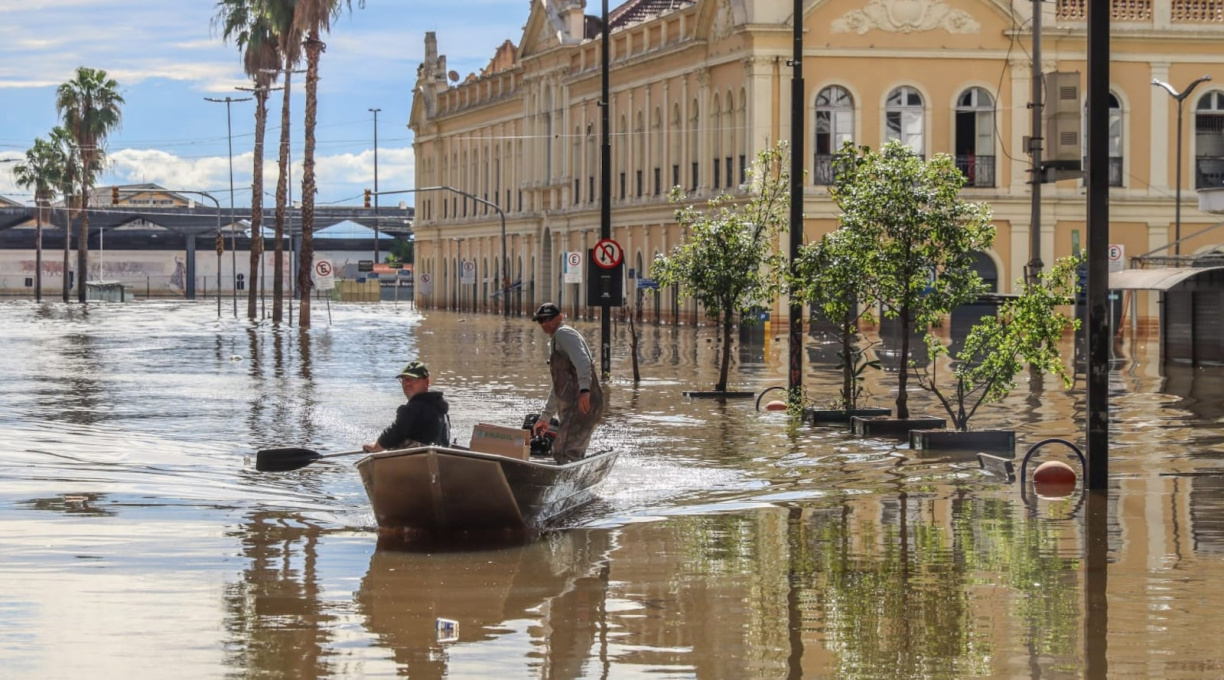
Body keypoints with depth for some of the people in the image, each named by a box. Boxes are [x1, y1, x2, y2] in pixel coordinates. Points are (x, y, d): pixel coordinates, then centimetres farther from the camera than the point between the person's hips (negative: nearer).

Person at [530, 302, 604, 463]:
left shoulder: (564, 333, -2)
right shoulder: (554, 343, 29)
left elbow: (582, 361, -21)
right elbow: (558, 388, 35)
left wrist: (584, 390, -36)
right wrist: (545, 418, 37)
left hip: (583, 403, -10)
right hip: (572, 406, 10)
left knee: (564, 453, -19)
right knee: (574, 455, 10)